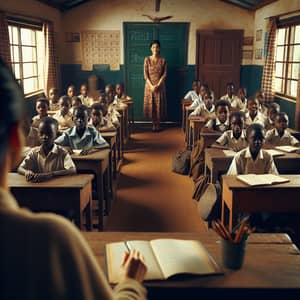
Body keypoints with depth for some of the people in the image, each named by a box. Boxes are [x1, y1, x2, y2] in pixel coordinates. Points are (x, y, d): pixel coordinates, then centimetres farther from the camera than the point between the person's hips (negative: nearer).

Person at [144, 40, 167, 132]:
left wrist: (158, 85, -14)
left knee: (159, 104, 2)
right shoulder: (147, 59, -2)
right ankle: (154, 124, 15)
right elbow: (145, 74, -5)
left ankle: (158, 124, 14)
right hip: (149, 85, 0)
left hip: (160, 85, 0)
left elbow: (164, 74, -3)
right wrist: (151, 85, -14)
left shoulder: (163, 60, -1)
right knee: (150, 104, 2)